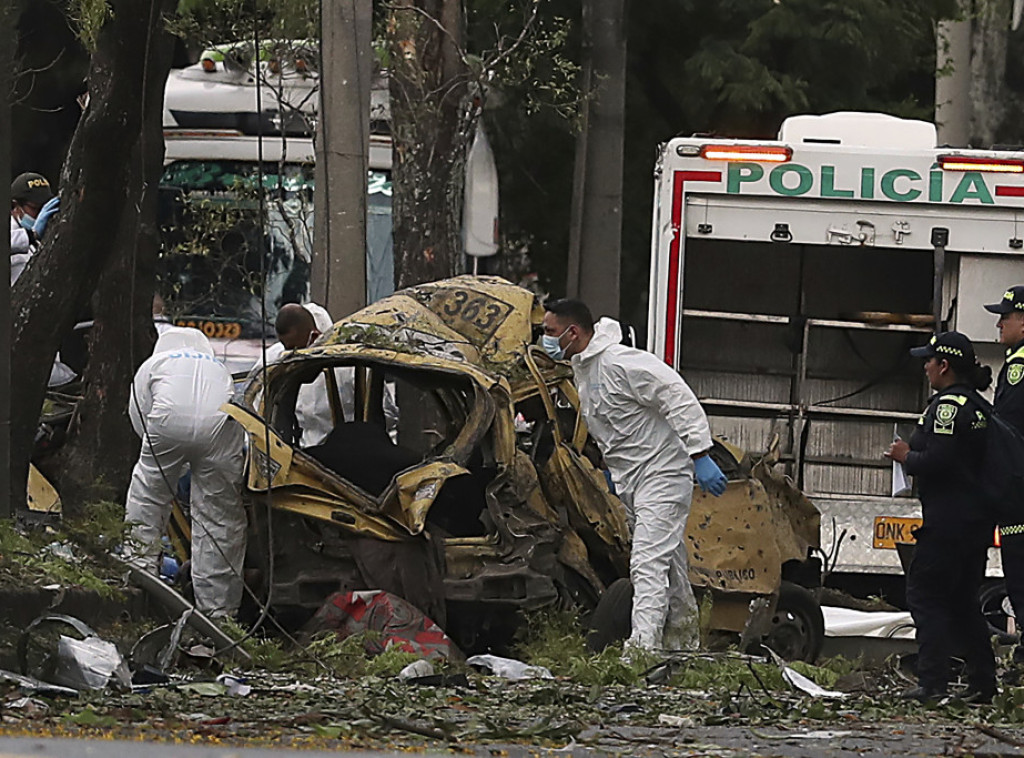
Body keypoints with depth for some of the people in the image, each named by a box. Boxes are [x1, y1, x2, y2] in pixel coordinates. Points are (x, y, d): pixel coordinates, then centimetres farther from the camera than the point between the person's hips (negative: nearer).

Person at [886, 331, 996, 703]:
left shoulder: (948, 405, -14)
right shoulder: (977, 406, 16)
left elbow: (938, 460, -23)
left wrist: (907, 456, -5)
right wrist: (914, 454, 16)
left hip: (947, 519, -10)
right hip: (977, 517, 10)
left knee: (925, 594, -6)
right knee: (963, 601, 15)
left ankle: (932, 682, -11)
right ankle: (982, 682, 12)